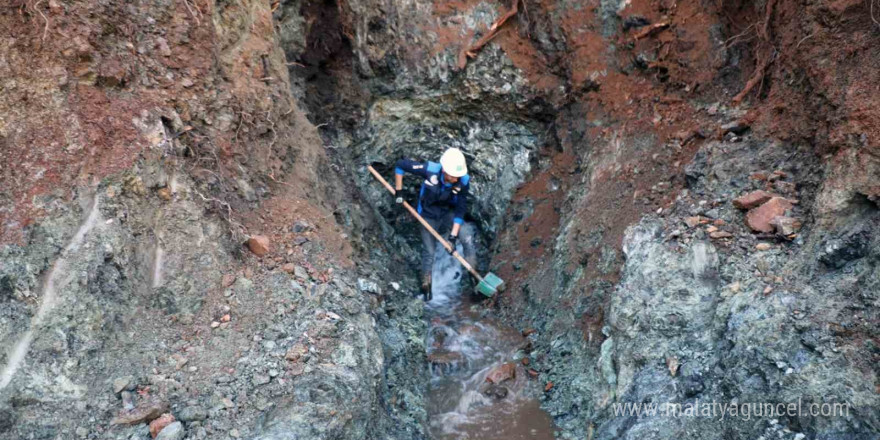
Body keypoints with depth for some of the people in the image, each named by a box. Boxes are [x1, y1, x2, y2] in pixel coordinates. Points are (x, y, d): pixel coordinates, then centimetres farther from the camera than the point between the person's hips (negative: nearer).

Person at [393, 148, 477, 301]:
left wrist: (453, 235, -26)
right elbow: (400, 165, -22)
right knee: (429, 251, 3)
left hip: (448, 213, 1)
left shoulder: (463, 181, -27)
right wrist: (398, 191, -18)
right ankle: (426, 286, 27)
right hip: (429, 216, -1)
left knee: (466, 234, -26)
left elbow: (460, 209, -21)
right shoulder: (430, 170, -32)